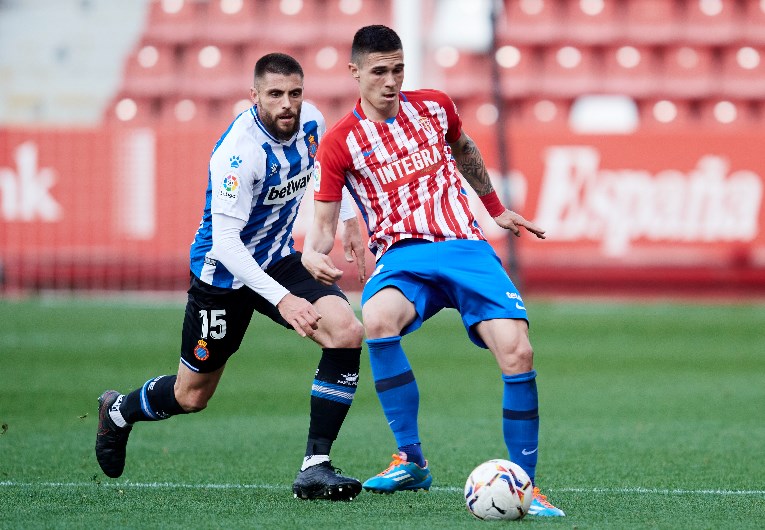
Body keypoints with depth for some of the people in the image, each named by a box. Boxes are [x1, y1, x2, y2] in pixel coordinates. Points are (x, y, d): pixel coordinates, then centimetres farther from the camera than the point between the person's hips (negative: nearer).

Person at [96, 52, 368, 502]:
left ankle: (316, 466, -15)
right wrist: (281, 299, -38)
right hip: (224, 272, -6)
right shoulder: (238, 152, -31)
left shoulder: (310, 121, -9)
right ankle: (118, 411, 44)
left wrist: (348, 220, 12)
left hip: (279, 259, 6)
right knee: (192, 396, 9)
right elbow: (224, 241, -33)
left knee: (347, 333, -20)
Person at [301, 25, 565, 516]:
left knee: (517, 352, -21)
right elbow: (324, 223, 4)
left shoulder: (435, 107, 9)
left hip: (466, 247, 2)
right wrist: (313, 253, -19)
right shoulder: (340, 144, 2)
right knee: (377, 319, -38)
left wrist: (496, 208, 39)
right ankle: (411, 461, -23)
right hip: (403, 255, -2)